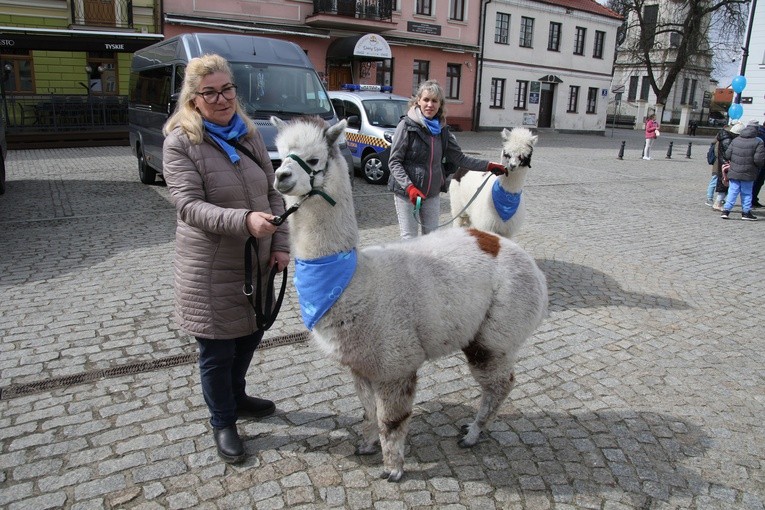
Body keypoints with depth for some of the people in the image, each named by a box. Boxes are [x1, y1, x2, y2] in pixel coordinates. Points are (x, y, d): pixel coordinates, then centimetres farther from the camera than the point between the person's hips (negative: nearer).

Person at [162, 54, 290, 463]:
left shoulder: (249, 134, 6)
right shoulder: (180, 142, -11)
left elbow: (272, 192, 8)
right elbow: (189, 206, -20)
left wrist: (280, 245, 0)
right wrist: (244, 220, -34)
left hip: (256, 262, 6)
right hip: (212, 271, -6)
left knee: (250, 335, 21)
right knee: (217, 351, 9)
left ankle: (237, 397, 48)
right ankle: (223, 423, 32)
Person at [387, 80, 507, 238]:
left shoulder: (441, 129, 6)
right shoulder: (407, 125, -10)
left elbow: (459, 158, 11)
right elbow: (394, 161, -12)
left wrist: (488, 166, 5)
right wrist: (409, 187, -24)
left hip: (433, 193, 5)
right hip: (406, 192, -5)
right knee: (410, 238, -2)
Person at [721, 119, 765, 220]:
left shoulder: (735, 140, 3)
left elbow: (727, 155, 4)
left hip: (734, 172, 3)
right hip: (748, 174, -3)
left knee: (732, 191, 8)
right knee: (747, 193, 9)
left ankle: (726, 210, 1)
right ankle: (746, 212, 16)